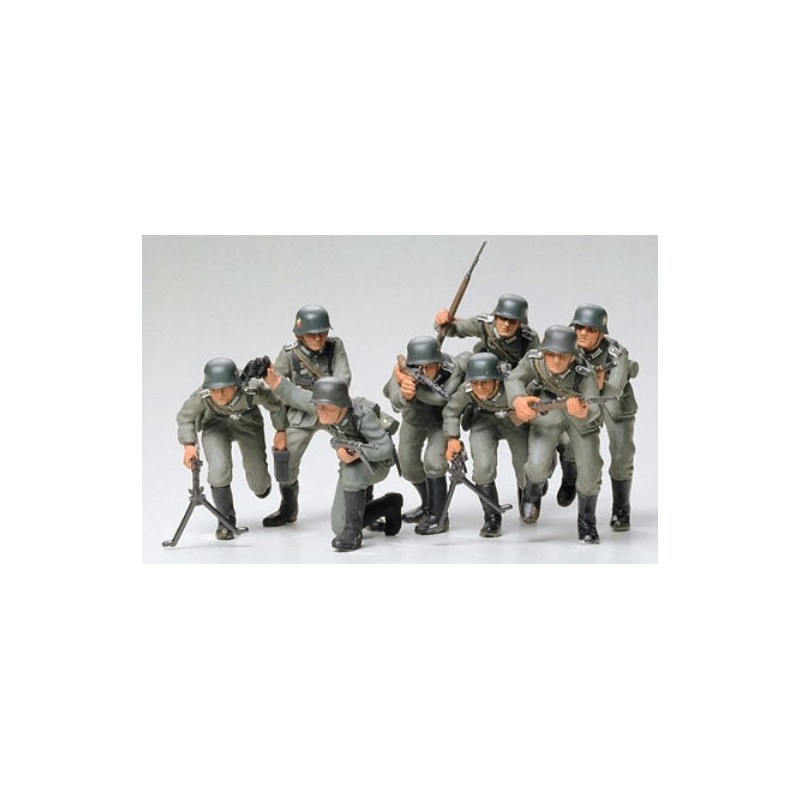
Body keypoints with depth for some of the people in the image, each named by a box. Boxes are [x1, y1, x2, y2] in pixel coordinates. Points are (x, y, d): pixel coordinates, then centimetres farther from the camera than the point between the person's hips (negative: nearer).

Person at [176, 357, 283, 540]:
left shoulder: (253, 391, -39)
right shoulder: (201, 396, -36)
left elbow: (276, 406, -16)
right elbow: (185, 417, -14)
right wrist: (189, 444, -26)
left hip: (248, 424, 0)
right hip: (216, 425, 0)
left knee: (258, 485, 5)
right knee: (219, 469, -25)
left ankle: (263, 483, 48)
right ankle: (226, 521, -3)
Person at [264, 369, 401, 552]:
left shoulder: (363, 414, -35)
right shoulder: (318, 404, -22)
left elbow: (385, 448, -32)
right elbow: (294, 394, -4)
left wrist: (356, 453, -45)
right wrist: (275, 381, -21)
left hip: (377, 463, -6)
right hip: (351, 463, 6)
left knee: (351, 472, -40)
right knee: (340, 527, 1)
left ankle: (353, 534, -24)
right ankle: (390, 504, 25)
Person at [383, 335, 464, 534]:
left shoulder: (452, 370, -38)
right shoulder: (403, 372, -36)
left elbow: (441, 398, -52)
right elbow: (396, 401, -51)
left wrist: (412, 386, -58)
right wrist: (405, 394, -73)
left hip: (441, 420, -3)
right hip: (414, 419, 3)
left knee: (433, 461, -21)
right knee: (408, 465, 13)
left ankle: (438, 517, -8)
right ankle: (429, 505, 38)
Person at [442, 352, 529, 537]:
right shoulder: (466, 390, -31)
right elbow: (450, 411, -10)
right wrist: (452, 438, -19)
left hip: (515, 422, -1)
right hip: (484, 421, 1)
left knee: (528, 474, -1)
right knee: (483, 467, -23)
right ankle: (492, 517, -1)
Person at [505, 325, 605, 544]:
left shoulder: (585, 373, -36)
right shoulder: (533, 360, -29)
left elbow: (594, 409, -45)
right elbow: (514, 380, -31)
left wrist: (583, 413, -71)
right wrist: (518, 399, -55)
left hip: (580, 420, 0)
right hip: (547, 413, 1)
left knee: (589, 470, -6)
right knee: (538, 465, -18)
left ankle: (587, 522, 23)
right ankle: (532, 493, 21)